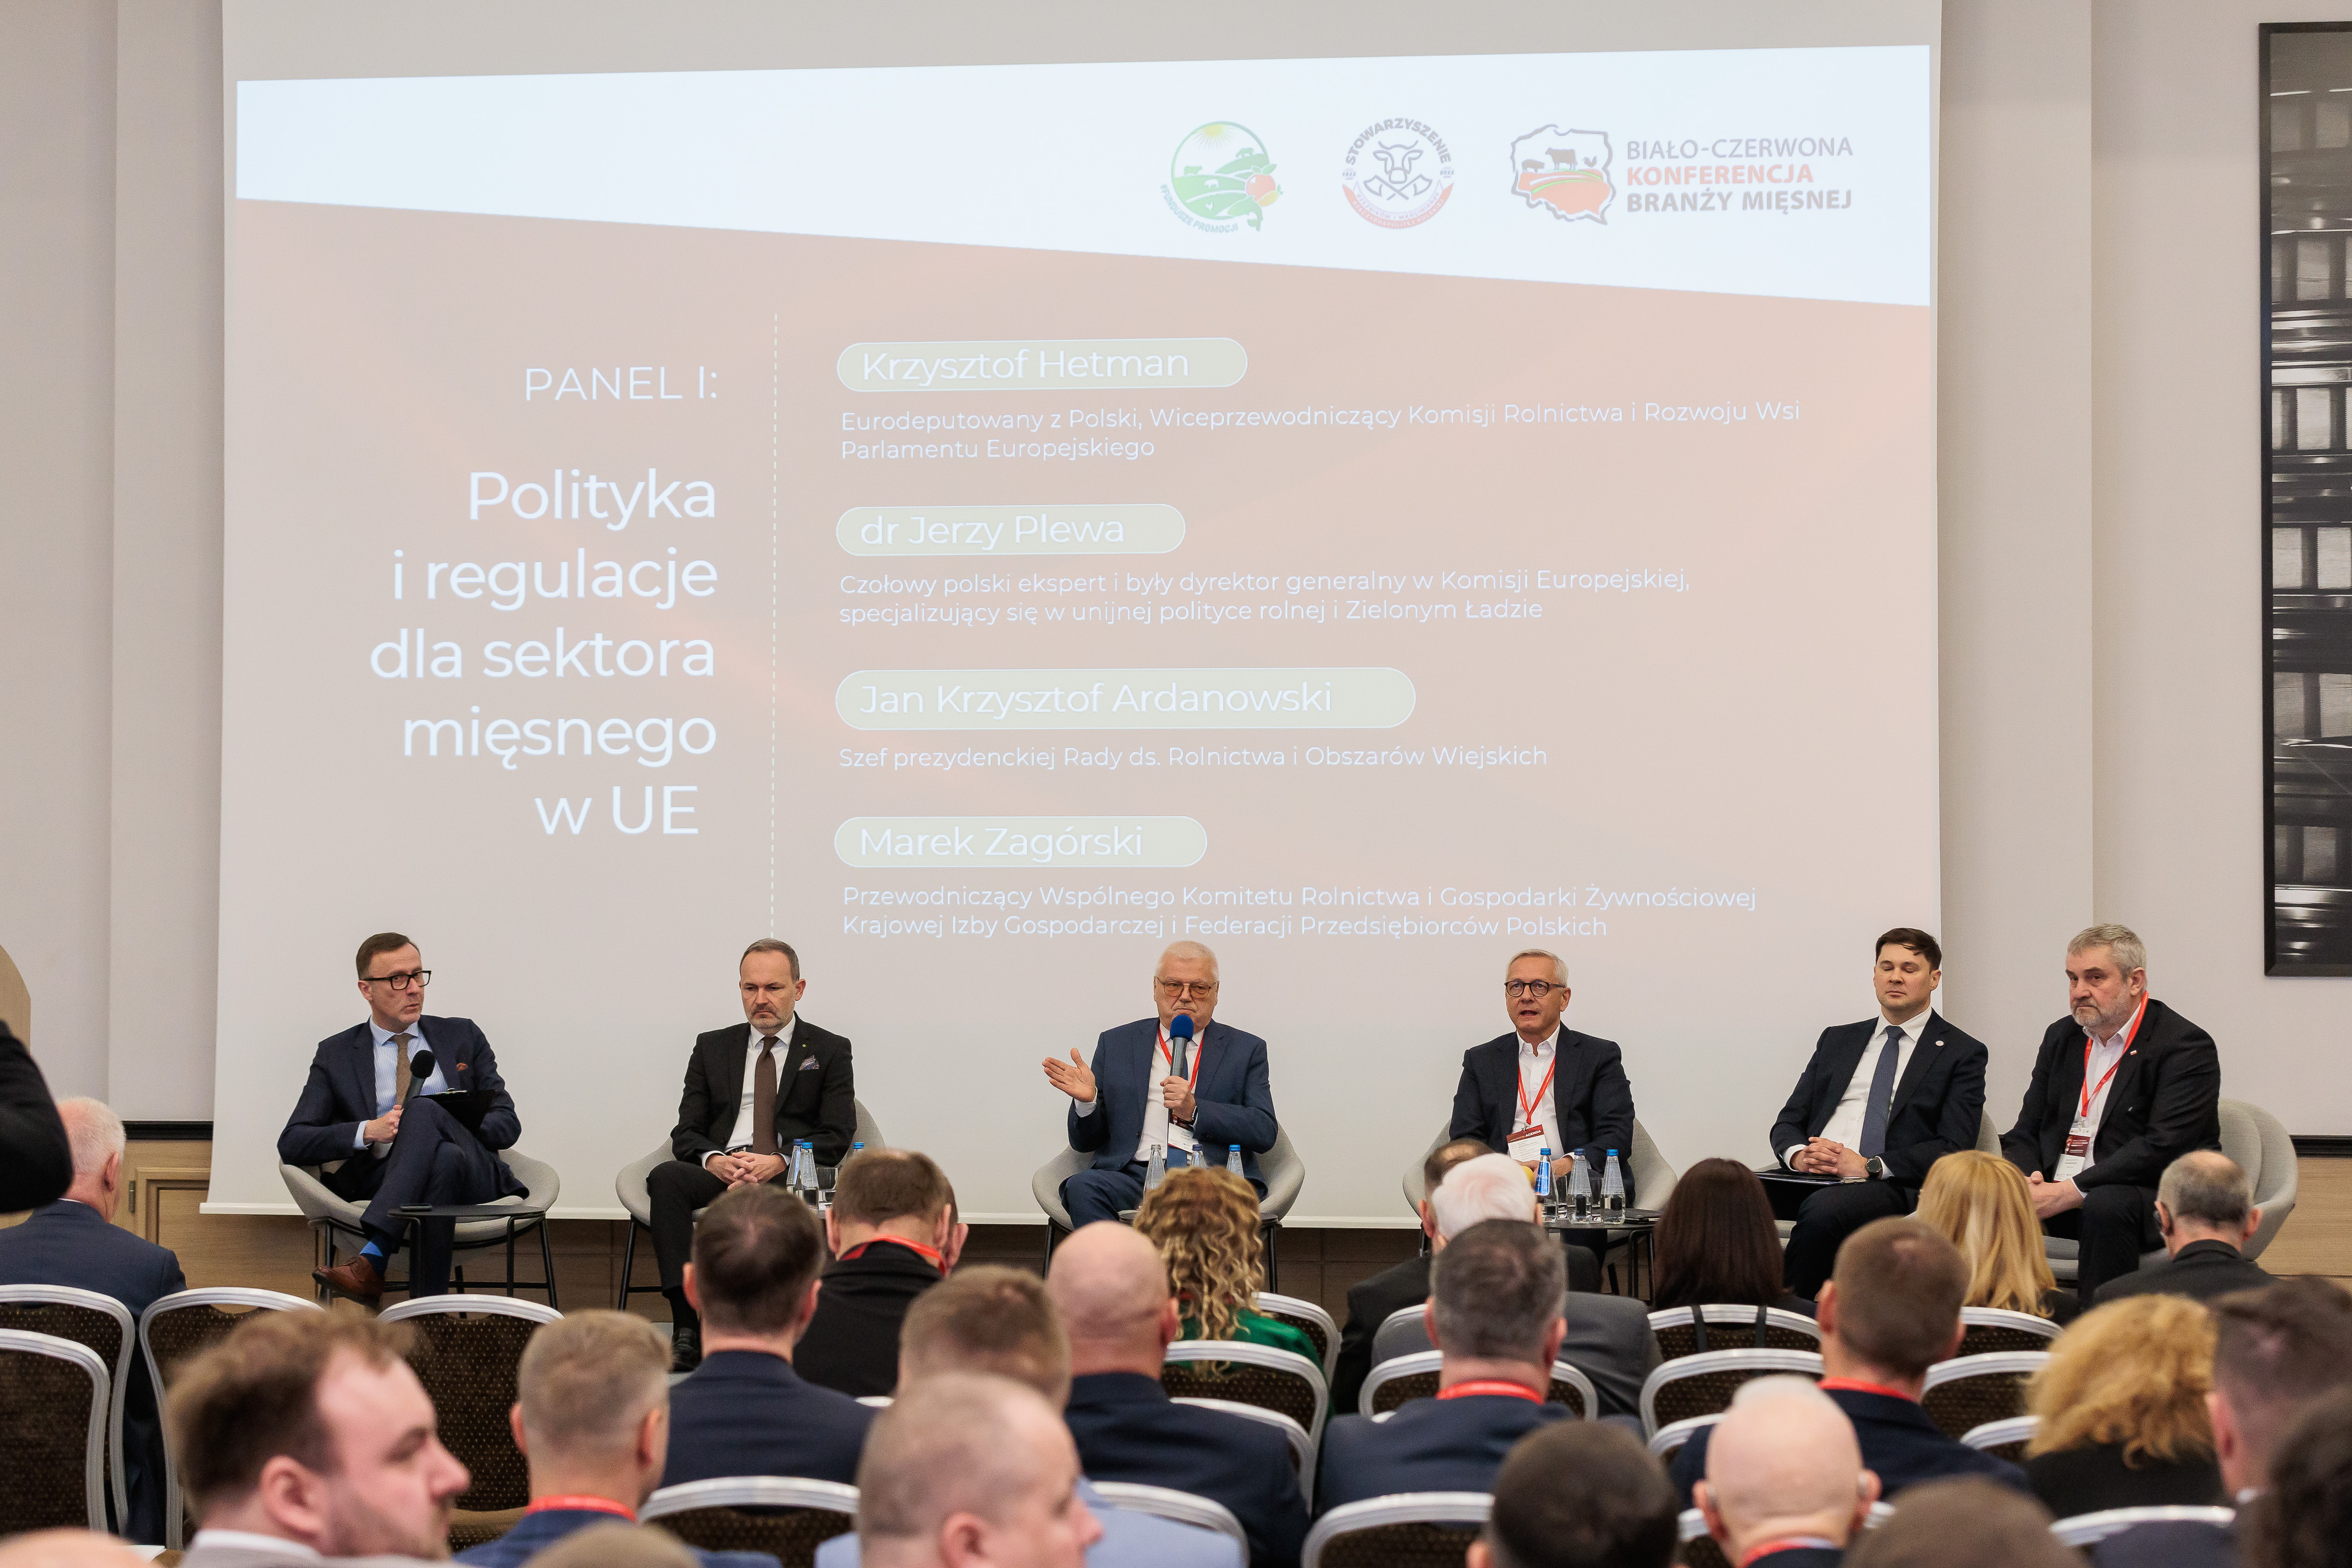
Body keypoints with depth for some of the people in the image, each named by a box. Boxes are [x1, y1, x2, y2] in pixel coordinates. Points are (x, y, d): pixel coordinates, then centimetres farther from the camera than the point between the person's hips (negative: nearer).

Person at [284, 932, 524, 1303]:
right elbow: (291, 1144, 7)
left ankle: (370, 1262, -50)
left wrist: (459, 1125, -7)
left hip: (474, 1179, 1)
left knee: (424, 1110, -33)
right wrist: (369, 1131, -10)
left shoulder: (462, 1037, 22)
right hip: (381, 1182, -1)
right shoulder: (336, 1055, 17)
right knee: (444, 1160, -38)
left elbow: (507, 1123, 17)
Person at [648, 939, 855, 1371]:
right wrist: (714, 1160, -11)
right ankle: (687, 1328, -40)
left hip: (790, 1174, -3)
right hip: (720, 1170, 3)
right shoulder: (713, 1047, 20)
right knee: (664, 1177, -31)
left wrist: (779, 1161, -16)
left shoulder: (829, 1051, 13)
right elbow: (685, 1134, 13)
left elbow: (837, 1138, 2)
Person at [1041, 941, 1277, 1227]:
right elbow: (1085, 1142, 18)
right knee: (1083, 1187, -32)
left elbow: (1265, 1132, 2)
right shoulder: (1116, 1043, 20)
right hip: (1134, 1176, 2)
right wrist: (1087, 1100, -5)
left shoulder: (1246, 1050, 17)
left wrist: (1194, 1111, -10)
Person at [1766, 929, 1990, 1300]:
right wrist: (1798, 1154, -5)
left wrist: (1869, 1166, -13)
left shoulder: (1962, 1054, 11)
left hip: (1892, 1186, -4)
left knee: (1821, 1210, -39)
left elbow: (1953, 1147, -1)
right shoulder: (1836, 1040, 25)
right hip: (1809, 1176, 4)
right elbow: (1788, 1122, 21)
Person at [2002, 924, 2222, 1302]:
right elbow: (2024, 1133, 14)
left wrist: (2068, 1193, -23)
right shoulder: (2061, 1038, 15)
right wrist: (2027, 1181, -11)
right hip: (2053, 1193, 6)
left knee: (2106, 1204, -38)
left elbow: (2163, 1148, -19)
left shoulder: (2186, 1047, -8)